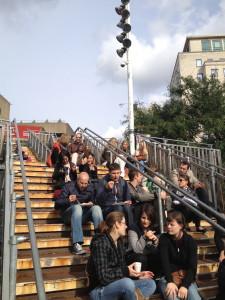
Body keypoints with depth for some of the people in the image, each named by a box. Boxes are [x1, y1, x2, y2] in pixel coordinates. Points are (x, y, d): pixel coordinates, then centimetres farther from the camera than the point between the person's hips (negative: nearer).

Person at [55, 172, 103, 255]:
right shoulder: (69, 186, -1)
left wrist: (91, 204, -12)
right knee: (77, 207, -36)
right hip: (69, 214, -3)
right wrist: (68, 200, -26)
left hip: (84, 214, 3)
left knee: (96, 208, -25)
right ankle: (76, 244, -46)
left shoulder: (90, 188, 10)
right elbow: (57, 204, -6)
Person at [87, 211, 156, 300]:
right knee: (127, 283, -35)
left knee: (150, 284, -3)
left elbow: (121, 268, 11)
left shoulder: (119, 242, 9)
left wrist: (137, 275, -1)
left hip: (118, 285, 8)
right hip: (100, 291, -8)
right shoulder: (100, 242, -17)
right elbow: (103, 276, -22)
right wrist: (126, 271, -25)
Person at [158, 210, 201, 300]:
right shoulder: (164, 238, -5)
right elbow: (164, 261, -16)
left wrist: (185, 285, -26)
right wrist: (170, 281, -31)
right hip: (168, 277, -1)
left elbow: (193, 266, -12)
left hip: (186, 277, 1)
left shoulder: (190, 241, -4)